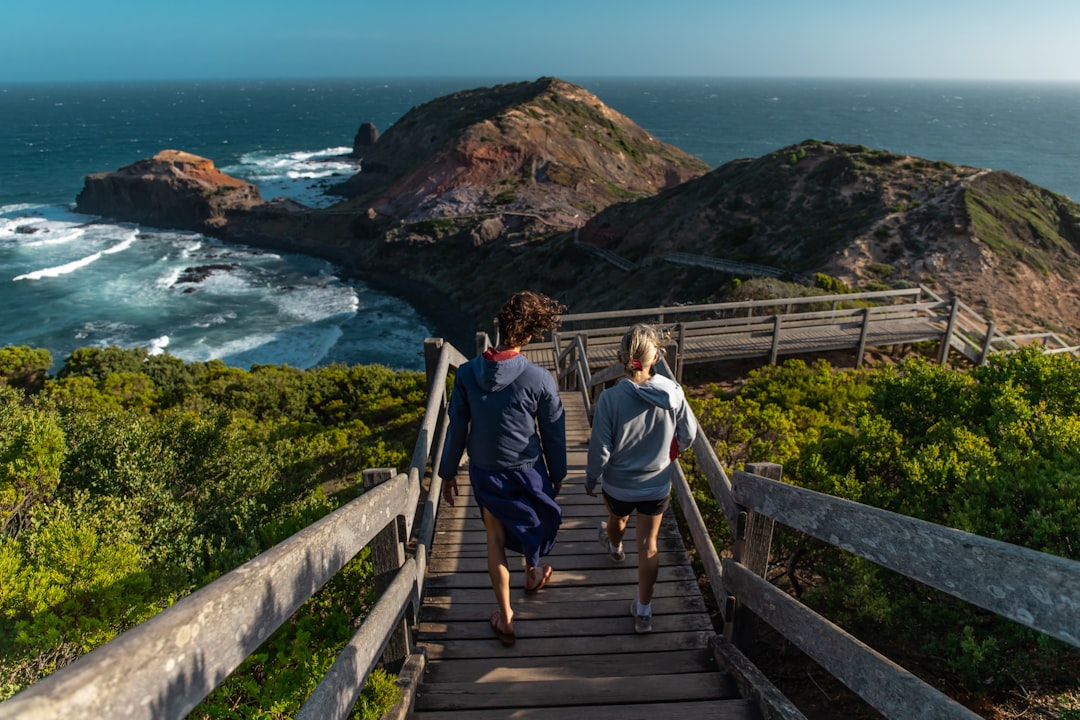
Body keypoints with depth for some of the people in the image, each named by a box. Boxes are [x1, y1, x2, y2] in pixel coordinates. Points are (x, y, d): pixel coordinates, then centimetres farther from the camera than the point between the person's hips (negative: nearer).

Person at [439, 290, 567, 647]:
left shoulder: (466, 373, -17)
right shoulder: (539, 380, -22)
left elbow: (457, 429, -7)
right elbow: (553, 434, -10)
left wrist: (448, 472, 8)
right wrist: (557, 474, 8)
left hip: (484, 473, 1)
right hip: (527, 470, -1)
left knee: (495, 538, 19)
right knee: (534, 522, 29)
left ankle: (505, 618, 28)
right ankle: (533, 574, 56)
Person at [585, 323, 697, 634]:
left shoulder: (610, 398, -27)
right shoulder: (673, 393, -19)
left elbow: (599, 449, -20)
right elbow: (688, 435, -3)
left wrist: (590, 480, -1)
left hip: (618, 484, 0)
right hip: (657, 486, 1)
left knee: (617, 518, 32)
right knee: (648, 544, 15)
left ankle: (615, 547, 66)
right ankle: (643, 611, 26)